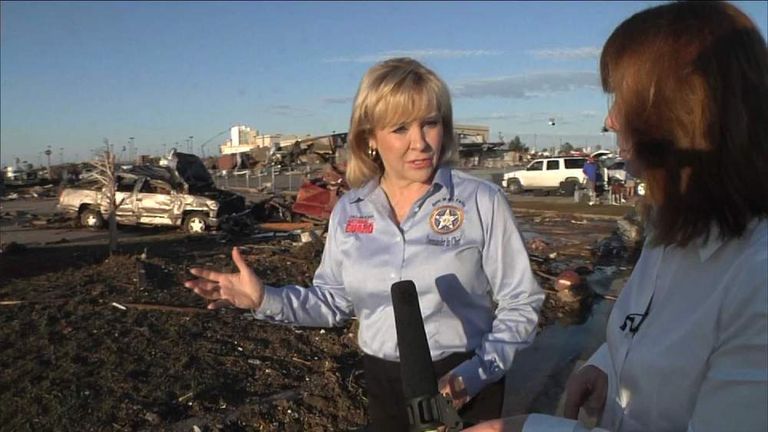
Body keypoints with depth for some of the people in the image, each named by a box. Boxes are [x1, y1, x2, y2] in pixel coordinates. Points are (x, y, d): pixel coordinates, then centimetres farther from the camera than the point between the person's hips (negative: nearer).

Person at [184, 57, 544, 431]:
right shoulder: (348, 212, -2)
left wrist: (475, 373, -20)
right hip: (383, 386, 3)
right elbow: (335, 301, 5)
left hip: (465, 391, -3)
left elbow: (519, 305, -8)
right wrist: (265, 299, -8)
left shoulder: (482, 201, -12)